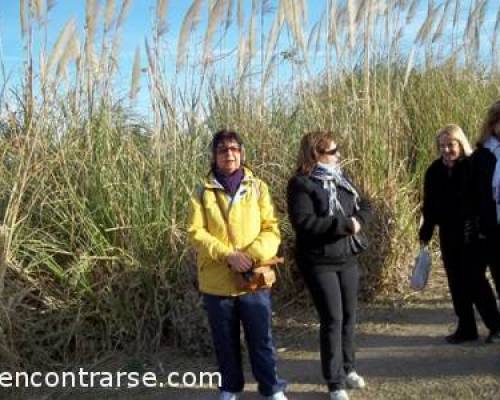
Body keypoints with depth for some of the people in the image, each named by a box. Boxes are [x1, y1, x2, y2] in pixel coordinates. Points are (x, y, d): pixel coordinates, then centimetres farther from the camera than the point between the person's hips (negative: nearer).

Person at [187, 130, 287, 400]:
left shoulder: (257, 187, 3)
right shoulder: (203, 192, 1)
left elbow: (271, 229, -2)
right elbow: (196, 232, -6)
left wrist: (251, 255, -19)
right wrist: (228, 254, -19)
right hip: (217, 280, 0)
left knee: (261, 340, 8)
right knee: (225, 341, 14)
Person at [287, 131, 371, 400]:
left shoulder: (341, 178, 10)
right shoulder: (301, 183, -13)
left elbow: (364, 206, 11)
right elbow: (303, 222, -23)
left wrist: (357, 222, -12)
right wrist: (344, 224, -23)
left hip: (348, 258, 7)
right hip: (319, 262, -7)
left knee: (349, 316, 14)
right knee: (332, 320, -4)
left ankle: (348, 368, 31)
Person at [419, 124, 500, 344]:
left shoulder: (474, 167, -10)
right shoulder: (435, 170, 4)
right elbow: (429, 205, 7)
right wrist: (425, 233, 5)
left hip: (471, 234, -5)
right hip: (448, 233, 5)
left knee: (474, 278, -2)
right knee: (456, 281, 10)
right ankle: (466, 328, 20)